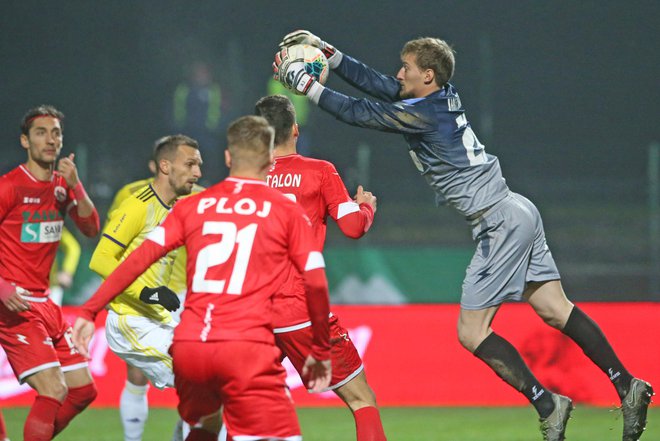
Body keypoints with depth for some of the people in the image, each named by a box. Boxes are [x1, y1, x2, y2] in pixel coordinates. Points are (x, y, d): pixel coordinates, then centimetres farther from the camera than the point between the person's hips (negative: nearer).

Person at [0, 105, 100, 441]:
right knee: (54, 391, -18)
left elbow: (91, 228, 6)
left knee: (83, 391, 10)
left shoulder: (61, 185, 12)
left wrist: (75, 186, -8)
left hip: (44, 305, 9)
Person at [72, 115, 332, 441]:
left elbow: (139, 259, 6)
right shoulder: (286, 210, 6)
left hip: (188, 347, 5)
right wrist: (321, 351, 13)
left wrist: (89, 311, 10)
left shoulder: (192, 206, 14)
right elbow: (316, 283, 2)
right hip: (247, 348, -4)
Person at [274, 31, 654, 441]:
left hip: (501, 223, -9)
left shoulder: (423, 113, -14)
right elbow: (377, 84, 18)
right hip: (519, 212, 9)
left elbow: (358, 112, -10)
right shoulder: (445, 99, 10)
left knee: (472, 333, -5)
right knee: (556, 310, 9)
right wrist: (328, 54, 16)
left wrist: (307, 84, -2)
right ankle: (627, 385, 5)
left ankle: (547, 403, -8)